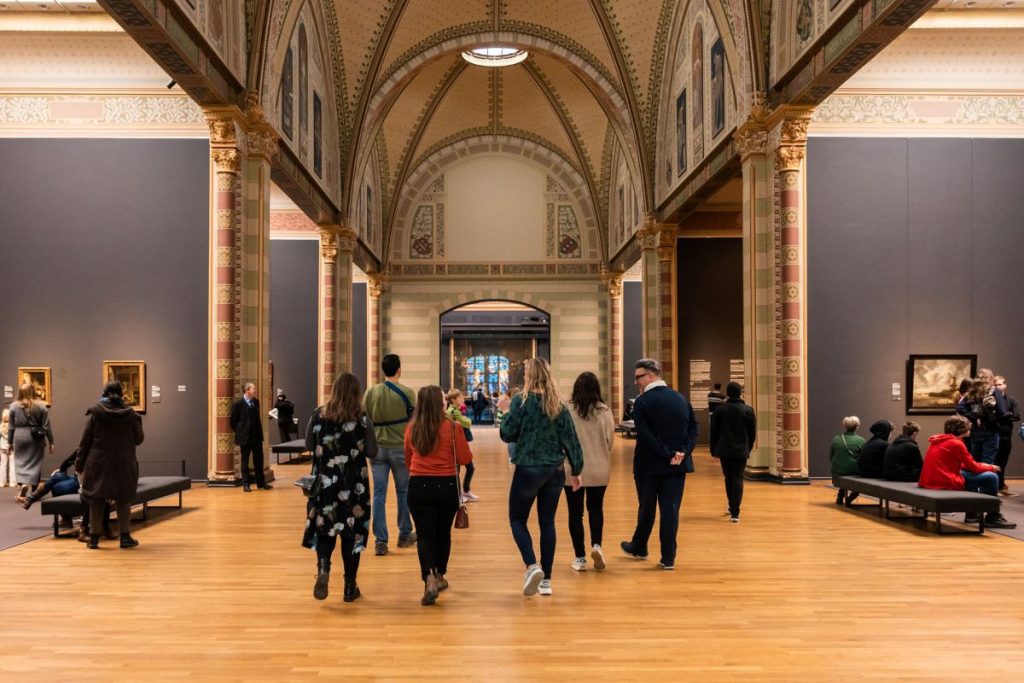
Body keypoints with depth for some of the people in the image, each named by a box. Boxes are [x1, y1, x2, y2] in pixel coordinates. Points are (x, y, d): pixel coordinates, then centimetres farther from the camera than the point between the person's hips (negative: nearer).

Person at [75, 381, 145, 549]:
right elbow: (138, 439, 6)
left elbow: (85, 440, -3)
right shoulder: (130, 414, -3)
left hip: (98, 463, 0)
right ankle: (125, 537, 10)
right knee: (123, 500, 9)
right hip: (123, 464, 0)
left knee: (97, 500, 9)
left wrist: (79, 464, 4)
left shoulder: (95, 412, -5)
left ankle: (94, 538, 13)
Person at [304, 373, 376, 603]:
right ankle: (350, 586, 15)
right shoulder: (362, 419, -8)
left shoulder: (319, 415, -3)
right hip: (354, 483, -1)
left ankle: (323, 567, -14)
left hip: (324, 481, 1)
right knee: (352, 529, 8)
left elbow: (309, 445, 7)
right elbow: (372, 452, -4)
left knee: (324, 527, 13)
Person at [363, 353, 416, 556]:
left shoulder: (371, 392, -1)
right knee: (403, 492, 14)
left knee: (379, 494, 5)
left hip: (377, 448, 2)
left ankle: (380, 541, 4)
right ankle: (405, 535, 27)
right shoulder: (407, 392, -9)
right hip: (400, 447, -2)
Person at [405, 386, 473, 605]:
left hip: (418, 486, 1)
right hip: (446, 486, 0)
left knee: (425, 535, 2)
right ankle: (439, 577, 34)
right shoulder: (453, 427, -10)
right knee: (443, 533, 18)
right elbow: (465, 460, -3)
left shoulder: (412, 428, 0)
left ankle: (429, 580, -17)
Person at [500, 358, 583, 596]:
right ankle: (546, 580, 14)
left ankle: (532, 566, -10)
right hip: (555, 471, 4)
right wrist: (576, 470, 11)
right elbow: (570, 439, 4)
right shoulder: (559, 405, 3)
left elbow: (506, 434, -9)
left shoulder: (522, 400, -9)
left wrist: (507, 414, 10)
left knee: (517, 520, 10)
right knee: (547, 523, 12)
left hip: (527, 469, -4)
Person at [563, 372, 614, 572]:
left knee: (575, 512, 9)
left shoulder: (566, 410, -10)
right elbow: (610, 441, 1)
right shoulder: (605, 411, -5)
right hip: (599, 470, 1)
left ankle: (580, 558, 12)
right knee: (596, 508, 19)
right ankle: (596, 545, 0)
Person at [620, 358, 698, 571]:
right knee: (671, 509, 5)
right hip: (678, 465, 3)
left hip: (649, 465, -3)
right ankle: (668, 558, 6)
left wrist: (668, 455, -14)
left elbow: (645, 436, -19)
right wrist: (682, 452, -7)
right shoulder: (681, 398, 5)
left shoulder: (642, 402, -11)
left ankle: (639, 548, 31)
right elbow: (693, 428, 2)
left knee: (646, 508, 13)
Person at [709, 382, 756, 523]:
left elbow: (714, 432, 0)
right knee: (738, 480, 2)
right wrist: (748, 449, 16)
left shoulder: (720, 410, -5)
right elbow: (752, 433, 2)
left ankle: (732, 507, 29)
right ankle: (735, 512, -5)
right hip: (741, 451, -1)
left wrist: (713, 450, 10)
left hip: (724, 450, 1)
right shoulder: (748, 410, -4)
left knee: (728, 478, 18)